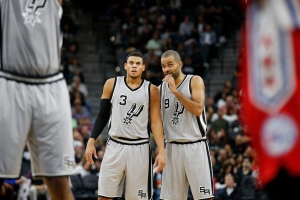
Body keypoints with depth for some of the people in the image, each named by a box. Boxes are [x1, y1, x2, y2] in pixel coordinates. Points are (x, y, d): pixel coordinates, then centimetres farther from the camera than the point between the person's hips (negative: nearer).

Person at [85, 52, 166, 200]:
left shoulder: (151, 90, 0)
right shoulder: (112, 84, 3)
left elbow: (156, 122, -1)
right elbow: (102, 116, 9)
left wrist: (161, 151, -10)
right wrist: (91, 141, 0)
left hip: (140, 148, -1)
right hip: (115, 146, 1)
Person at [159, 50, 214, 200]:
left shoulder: (195, 81, -2)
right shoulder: (161, 87, 11)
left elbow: (198, 109, -17)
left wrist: (175, 91, -17)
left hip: (195, 146, -4)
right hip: (173, 147, 4)